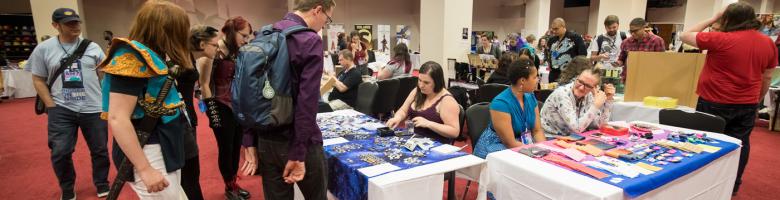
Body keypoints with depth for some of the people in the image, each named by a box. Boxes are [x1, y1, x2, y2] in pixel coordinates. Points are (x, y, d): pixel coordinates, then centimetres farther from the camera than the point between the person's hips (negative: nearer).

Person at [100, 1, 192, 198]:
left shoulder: (152, 57, 9)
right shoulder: (132, 58, -17)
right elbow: (117, 119, -22)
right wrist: (145, 169, -23)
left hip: (164, 148, 9)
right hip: (148, 152, -9)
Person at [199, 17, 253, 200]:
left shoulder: (236, 53, 9)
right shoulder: (214, 52, -13)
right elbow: (204, 85, -13)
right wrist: (212, 112, -15)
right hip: (222, 109, -7)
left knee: (236, 147, 14)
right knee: (225, 149, 6)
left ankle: (234, 184, 31)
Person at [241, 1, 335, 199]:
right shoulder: (310, 41, -15)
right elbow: (307, 101, -21)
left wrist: (250, 141, 7)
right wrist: (298, 154, -17)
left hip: (265, 140, 7)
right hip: (298, 142, -6)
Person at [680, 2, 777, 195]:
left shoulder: (721, 40, -16)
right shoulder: (768, 43, 4)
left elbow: (686, 35, -6)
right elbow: (767, 77, 11)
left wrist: (712, 19, 1)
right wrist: (757, 99, 22)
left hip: (715, 103, -5)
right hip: (747, 105, 6)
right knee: (739, 144, 14)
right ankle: (733, 185, 25)